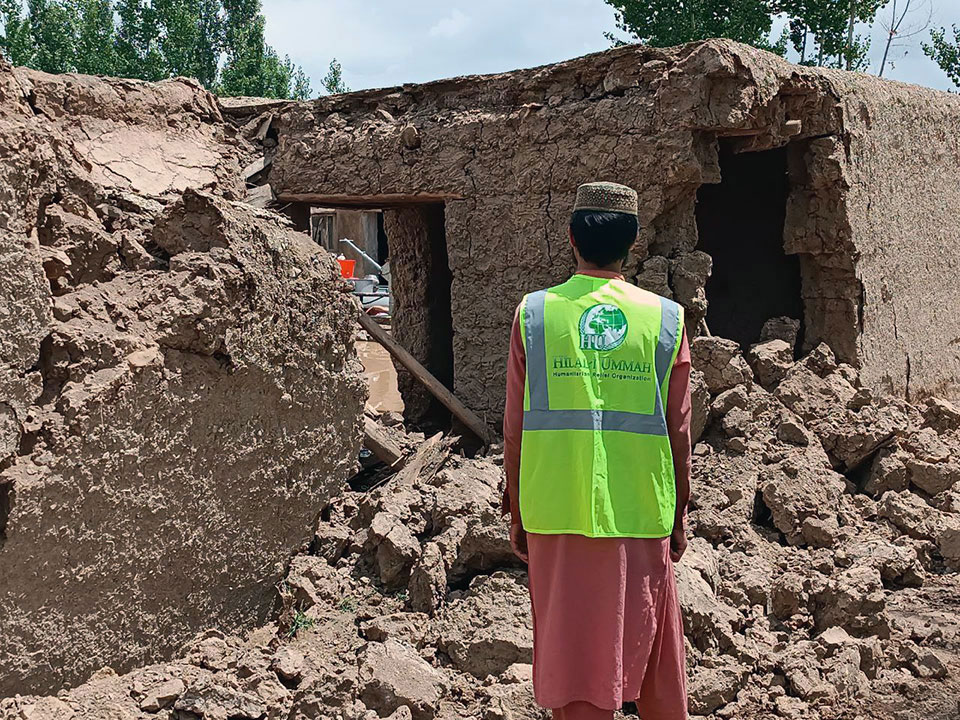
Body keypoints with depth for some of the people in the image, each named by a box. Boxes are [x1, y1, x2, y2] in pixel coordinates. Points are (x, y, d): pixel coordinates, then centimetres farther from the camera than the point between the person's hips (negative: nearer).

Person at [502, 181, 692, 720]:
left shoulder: (535, 313, -1)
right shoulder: (666, 318, 0)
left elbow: (515, 427, 0)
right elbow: (678, 430, 2)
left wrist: (517, 512, 10)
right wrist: (679, 514, 13)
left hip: (557, 514, 0)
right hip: (641, 514, 1)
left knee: (573, 658, 7)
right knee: (653, 654, 17)